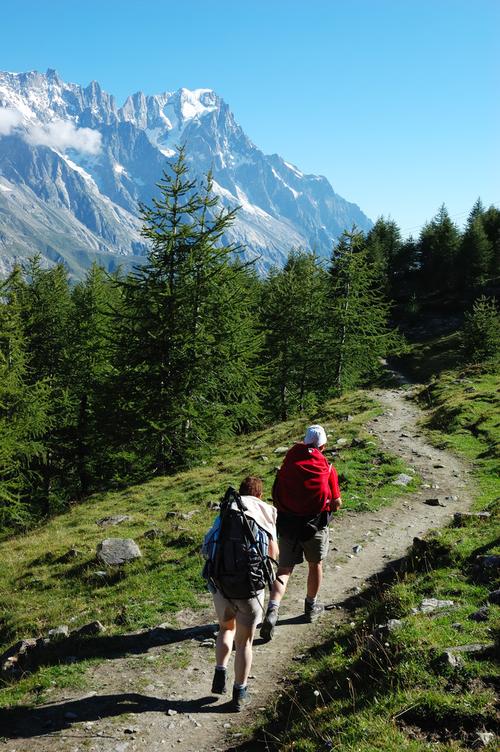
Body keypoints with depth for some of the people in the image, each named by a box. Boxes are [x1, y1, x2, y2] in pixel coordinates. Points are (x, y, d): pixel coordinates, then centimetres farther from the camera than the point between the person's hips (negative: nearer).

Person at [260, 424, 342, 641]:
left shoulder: (289, 462, -3)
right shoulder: (327, 468, -8)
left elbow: (276, 497, 1)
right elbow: (336, 504, -3)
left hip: (287, 524, 1)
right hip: (315, 525, -1)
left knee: (284, 569, 8)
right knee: (315, 564, 21)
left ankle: (273, 609, -11)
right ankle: (311, 607, 35)